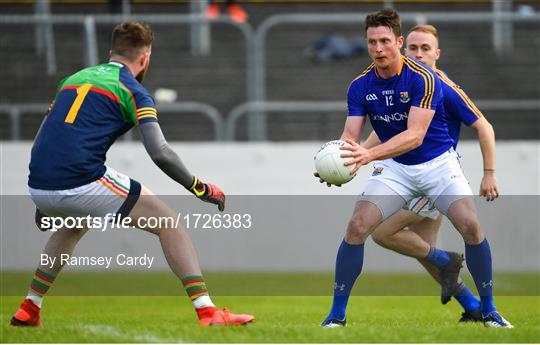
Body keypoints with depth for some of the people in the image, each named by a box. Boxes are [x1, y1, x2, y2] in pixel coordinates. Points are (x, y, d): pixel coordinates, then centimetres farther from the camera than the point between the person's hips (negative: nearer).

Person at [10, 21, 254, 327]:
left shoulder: (73, 79, 24)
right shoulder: (134, 92, 4)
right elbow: (160, 153, -8)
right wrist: (200, 189, 4)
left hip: (38, 187, 7)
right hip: (84, 183, -7)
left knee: (74, 228, 40)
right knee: (169, 224, 6)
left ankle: (28, 311, 35)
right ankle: (207, 311, -5)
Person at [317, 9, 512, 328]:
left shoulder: (423, 78, -22)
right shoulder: (360, 87, -8)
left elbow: (415, 135, -31)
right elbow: (350, 136, -12)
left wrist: (369, 154, -46)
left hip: (437, 162, -3)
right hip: (394, 167, 3)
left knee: (471, 225, -21)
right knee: (357, 227, -16)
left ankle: (489, 310, -3)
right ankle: (337, 314, -4)